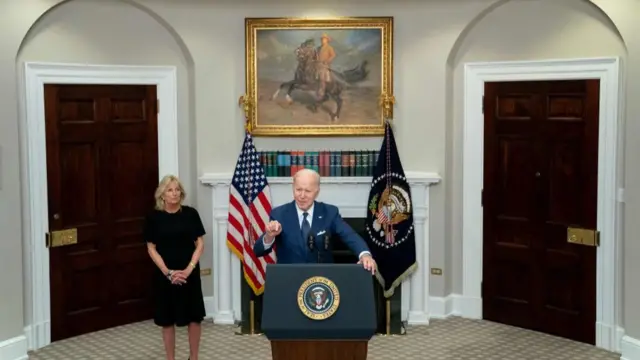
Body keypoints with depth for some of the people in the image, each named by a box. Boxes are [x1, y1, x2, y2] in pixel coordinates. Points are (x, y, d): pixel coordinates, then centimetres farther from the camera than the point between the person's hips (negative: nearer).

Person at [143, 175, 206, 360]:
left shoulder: (190, 214, -2)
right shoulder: (154, 217, -3)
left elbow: (200, 244, -1)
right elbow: (151, 249, -2)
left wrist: (189, 269, -12)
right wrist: (167, 272, -12)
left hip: (189, 274, 1)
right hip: (164, 275, 0)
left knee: (194, 317, 5)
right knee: (167, 319, 7)